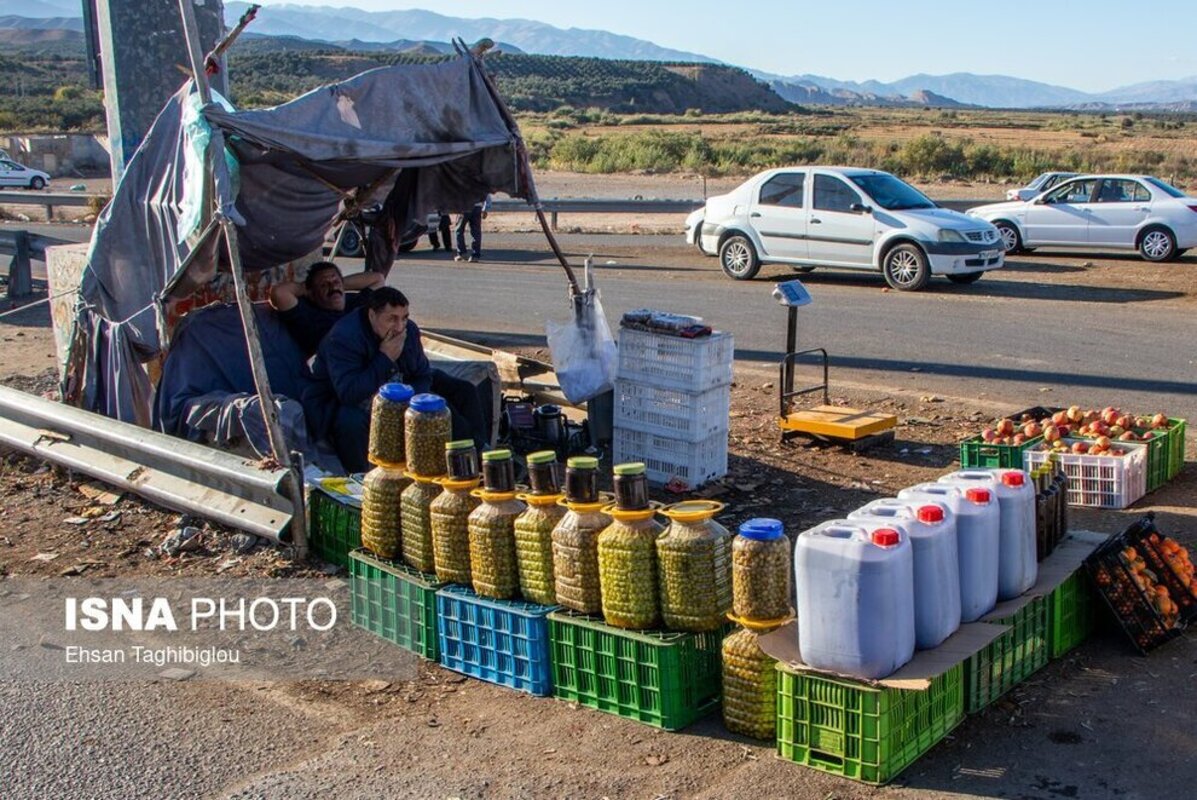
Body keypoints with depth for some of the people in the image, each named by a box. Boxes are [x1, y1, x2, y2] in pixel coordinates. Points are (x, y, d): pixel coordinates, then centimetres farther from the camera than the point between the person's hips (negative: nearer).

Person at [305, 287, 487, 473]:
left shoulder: (409, 330, -6)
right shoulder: (343, 337, -27)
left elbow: (423, 376, 3)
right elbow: (348, 393, -37)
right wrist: (385, 358, -33)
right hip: (341, 402, -6)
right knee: (351, 422, -40)